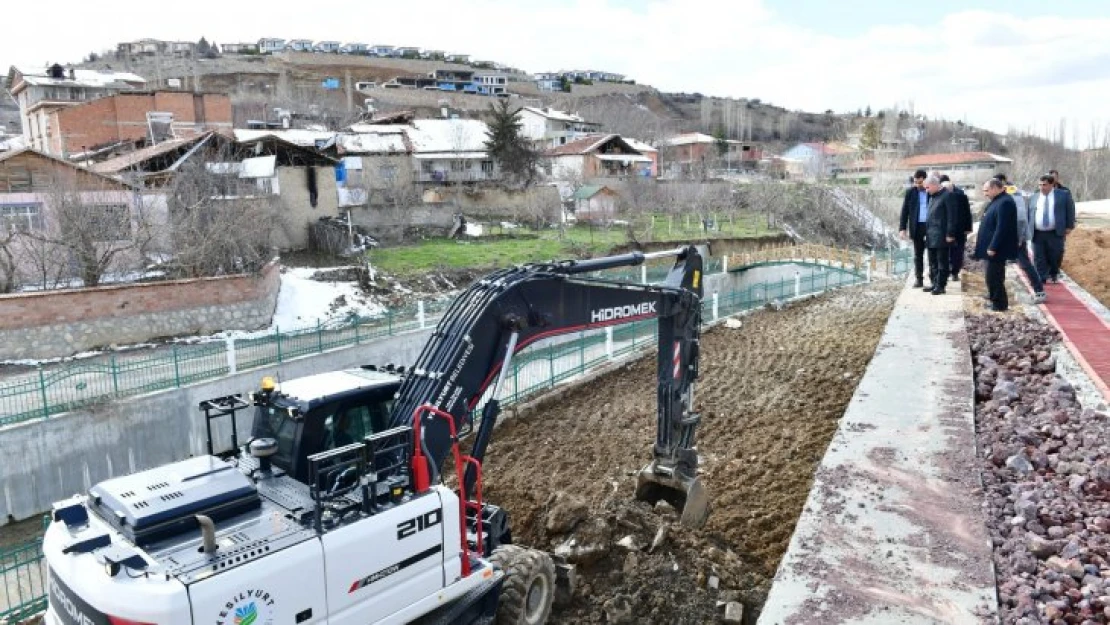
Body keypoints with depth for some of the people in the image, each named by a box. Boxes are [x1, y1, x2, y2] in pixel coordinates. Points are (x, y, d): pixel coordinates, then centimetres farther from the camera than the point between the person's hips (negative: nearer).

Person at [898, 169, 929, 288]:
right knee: (918, 254, 6)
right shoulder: (910, 192, 3)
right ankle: (918, 278, 12)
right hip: (917, 227, 2)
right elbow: (904, 211, 4)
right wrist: (902, 228, -4)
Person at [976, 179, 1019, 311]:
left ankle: (999, 304, 5)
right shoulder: (997, 200, 13)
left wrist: (993, 247, -24)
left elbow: (1002, 228, -25)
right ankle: (996, 300, 31)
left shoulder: (1004, 202, -20)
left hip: (996, 249, -10)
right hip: (992, 246, 10)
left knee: (993, 276, -4)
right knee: (992, 276, 19)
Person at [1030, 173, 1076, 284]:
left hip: (1056, 233, -2)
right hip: (1038, 234, 2)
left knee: (1055, 256, 8)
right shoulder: (1033, 198, 9)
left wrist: (1069, 227, -1)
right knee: (1039, 258, 1)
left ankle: (1054, 275, 28)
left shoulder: (1064, 195, 2)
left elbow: (1070, 210, 4)